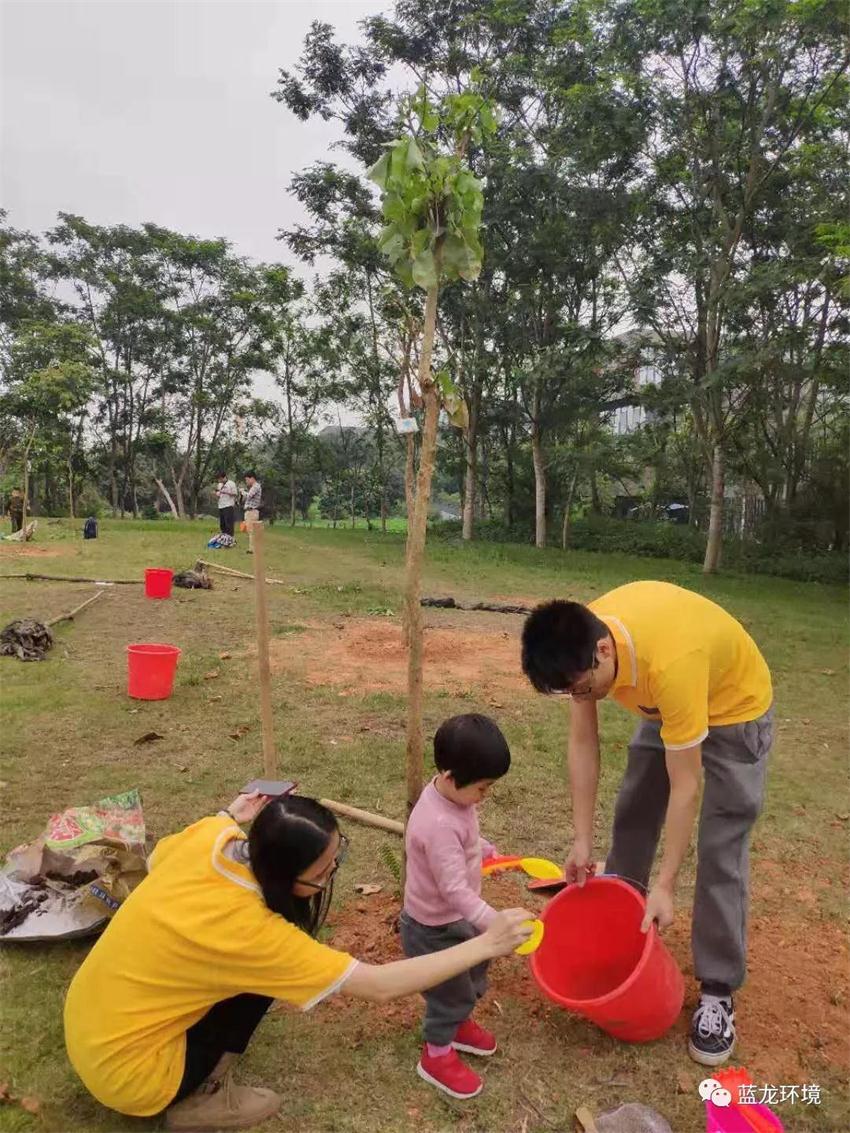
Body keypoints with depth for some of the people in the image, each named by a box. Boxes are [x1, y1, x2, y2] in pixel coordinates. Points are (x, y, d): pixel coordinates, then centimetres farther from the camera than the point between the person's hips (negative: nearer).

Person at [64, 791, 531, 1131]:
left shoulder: (208, 836, -16)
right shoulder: (249, 929, -32)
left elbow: (157, 860, 10)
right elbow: (381, 985, -27)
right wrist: (485, 945, -22)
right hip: (123, 1070, -7)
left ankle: (196, 1084, 19)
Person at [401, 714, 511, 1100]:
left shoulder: (452, 794, -10)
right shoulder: (439, 825, -39)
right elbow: (456, 891, -37)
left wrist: (488, 851, 10)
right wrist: (496, 924, -38)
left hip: (455, 917, 9)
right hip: (433, 927, -9)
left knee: (474, 970, 28)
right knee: (451, 990, 12)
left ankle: (459, 1024, 54)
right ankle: (436, 1056, 38)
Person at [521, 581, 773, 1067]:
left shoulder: (670, 664, -44)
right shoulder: (581, 637, -26)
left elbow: (685, 786, -34)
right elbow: (584, 744, -16)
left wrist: (665, 887, -28)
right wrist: (582, 841, -14)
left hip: (734, 706, -6)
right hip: (664, 705, 6)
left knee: (720, 852, -7)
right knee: (632, 815, 13)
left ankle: (718, 991, 9)